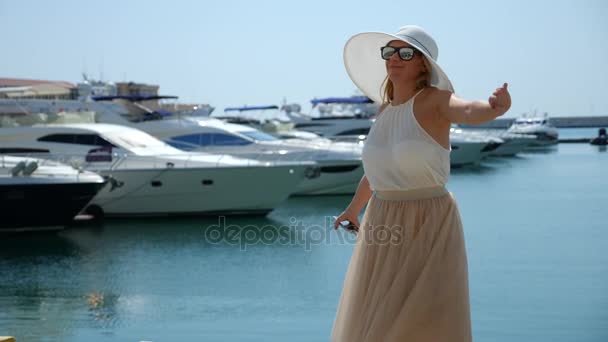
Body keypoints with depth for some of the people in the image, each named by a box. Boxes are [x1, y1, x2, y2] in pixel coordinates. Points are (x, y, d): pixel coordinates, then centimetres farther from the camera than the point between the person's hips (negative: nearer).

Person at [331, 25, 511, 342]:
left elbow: (470, 111, -36)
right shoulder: (386, 108, 8)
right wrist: (354, 208, 39)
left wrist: (495, 107, -60)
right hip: (384, 231, 7)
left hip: (428, 233, -7)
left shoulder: (435, 99, -12)